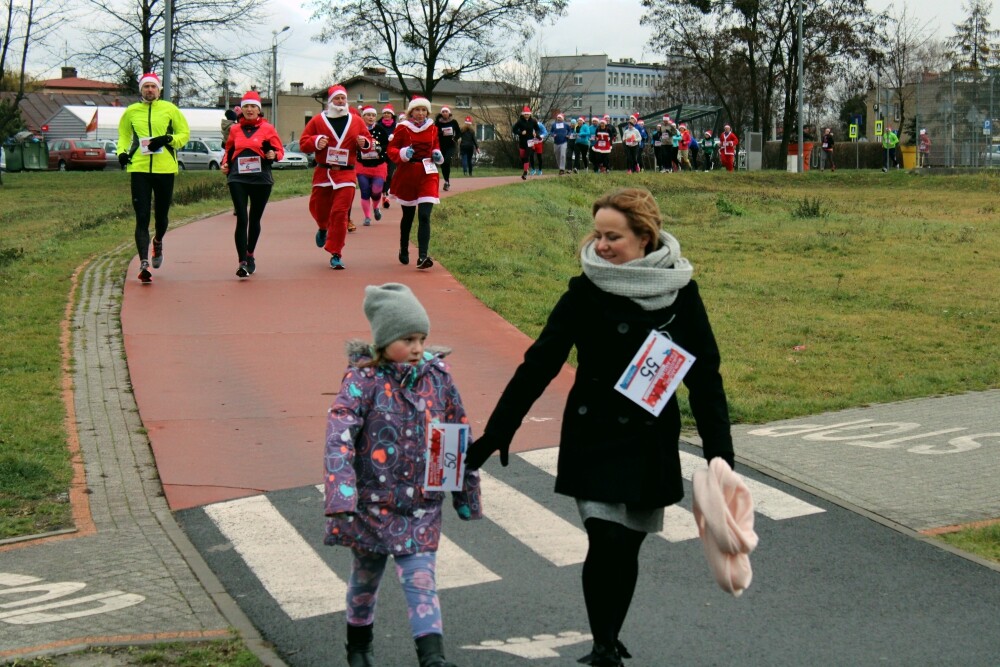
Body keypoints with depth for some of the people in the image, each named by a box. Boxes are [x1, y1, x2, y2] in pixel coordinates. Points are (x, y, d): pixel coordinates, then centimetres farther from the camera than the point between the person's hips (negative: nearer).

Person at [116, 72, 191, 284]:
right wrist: (122, 152, 3)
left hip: (165, 169, 0)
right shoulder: (131, 112, 9)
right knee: (142, 218, -8)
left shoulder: (170, 110, 4)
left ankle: (158, 242, 45)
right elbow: (123, 136, 23)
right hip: (139, 169, 0)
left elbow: (184, 134, 7)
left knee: (161, 216, 11)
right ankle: (144, 263, -11)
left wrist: (167, 140, -11)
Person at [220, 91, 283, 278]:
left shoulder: (267, 128, 4)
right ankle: (242, 262, -14)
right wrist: (224, 164, 5)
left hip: (261, 178, 0)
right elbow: (228, 150, 23)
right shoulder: (234, 130, 10)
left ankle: (250, 255, 32)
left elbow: (280, 150, 6)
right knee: (242, 219, -11)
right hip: (237, 178, 0)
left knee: (255, 219, 12)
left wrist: (273, 155, -16)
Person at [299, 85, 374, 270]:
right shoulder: (317, 120, 4)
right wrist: (316, 142, -15)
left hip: (346, 173, -1)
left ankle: (336, 255, -2)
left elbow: (369, 140, 15)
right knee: (318, 208, 9)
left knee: (340, 213, -8)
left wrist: (364, 143, -7)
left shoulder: (356, 121, 8)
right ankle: (323, 229, 48)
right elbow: (303, 142, 4)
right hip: (322, 172, 1)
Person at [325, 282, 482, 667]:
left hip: (422, 503, 1)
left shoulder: (437, 375, -3)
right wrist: (340, 499, -35)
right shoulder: (363, 379, -15)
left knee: (421, 579, -7)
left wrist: (467, 493, 12)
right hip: (372, 502, -1)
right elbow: (339, 436, -25)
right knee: (366, 576, 17)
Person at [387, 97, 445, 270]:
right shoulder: (402, 128, -3)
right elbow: (391, 149, -2)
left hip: (427, 174, 1)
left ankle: (422, 257, -21)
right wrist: (402, 154, -21)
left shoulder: (432, 128, 5)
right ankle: (404, 252, 36)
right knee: (408, 215, 14)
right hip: (407, 174, -1)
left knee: (424, 216, -14)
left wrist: (438, 155, -3)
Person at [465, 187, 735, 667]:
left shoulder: (680, 293, -3)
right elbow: (537, 365, -5)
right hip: (595, 439, -2)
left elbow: (704, 374, 2)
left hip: (652, 443, 2)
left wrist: (719, 452, -3)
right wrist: (494, 434, -7)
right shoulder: (585, 293, -7)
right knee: (605, 542, -13)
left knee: (628, 546, 9)